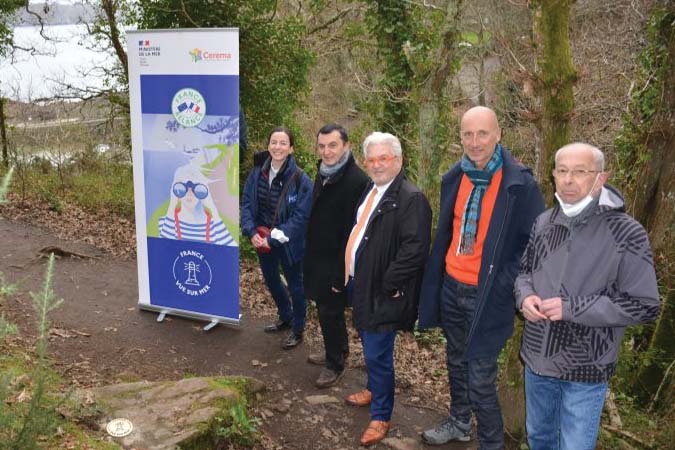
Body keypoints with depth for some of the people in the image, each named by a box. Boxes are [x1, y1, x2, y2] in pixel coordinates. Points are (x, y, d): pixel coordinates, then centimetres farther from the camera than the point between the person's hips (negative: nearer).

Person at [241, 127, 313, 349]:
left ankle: (297, 329, 34)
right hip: (262, 239, 6)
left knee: (295, 285, 12)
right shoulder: (258, 172, -5)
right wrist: (251, 231, -14)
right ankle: (285, 317, 50)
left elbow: (301, 216, -20)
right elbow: (247, 202, 0)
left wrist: (274, 238, -23)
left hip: (289, 243, -6)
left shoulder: (300, 179, -20)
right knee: (270, 280, 24)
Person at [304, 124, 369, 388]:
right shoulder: (323, 173, 8)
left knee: (330, 311, 2)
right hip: (318, 257, 8)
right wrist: (310, 252, 16)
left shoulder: (357, 180, -21)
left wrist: (342, 267, -20)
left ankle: (335, 364, 21)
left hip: (336, 261, -8)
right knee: (326, 307, 20)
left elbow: (353, 229, -22)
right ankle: (336, 351, 40)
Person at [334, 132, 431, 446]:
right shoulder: (370, 192, 12)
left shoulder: (411, 198, -17)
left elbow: (415, 249, -25)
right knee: (370, 347, 23)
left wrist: (388, 285, -21)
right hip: (359, 284, 8)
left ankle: (381, 416, 18)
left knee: (377, 354, 1)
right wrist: (345, 277, 16)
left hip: (381, 292, -8)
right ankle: (374, 390, 45)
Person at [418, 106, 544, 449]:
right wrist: (434, 282, 10)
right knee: (456, 363, 22)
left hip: (487, 296, -6)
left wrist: (504, 285, -15)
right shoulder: (454, 178, 2)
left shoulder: (520, 184, -15)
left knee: (480, 380, -1)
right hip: (451, 289, 6)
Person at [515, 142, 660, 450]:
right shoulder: (544, 222, -1)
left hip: (585, 370, -5)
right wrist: (525, 296, -12)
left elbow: (644, 306, -16)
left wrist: (571, 309, -23)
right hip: (537, 358, 5)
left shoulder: (627, 234, -18)